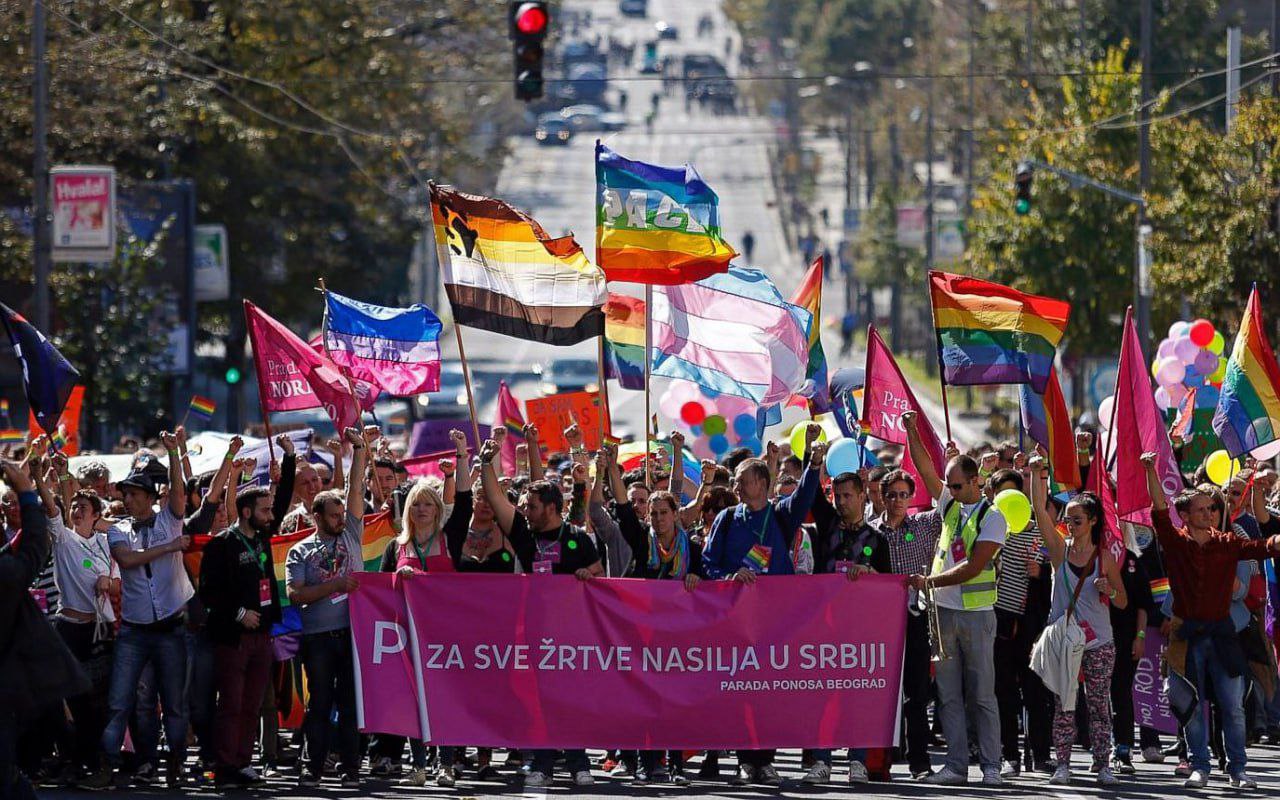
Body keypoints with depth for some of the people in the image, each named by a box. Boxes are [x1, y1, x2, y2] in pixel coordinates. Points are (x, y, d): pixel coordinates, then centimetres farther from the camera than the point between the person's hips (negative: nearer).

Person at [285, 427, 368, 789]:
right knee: (319, 704, 2)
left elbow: (356, 490, 5)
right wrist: (335, 585, -13)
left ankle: (350, 769, 4)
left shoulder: (350, 534, 12)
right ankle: (314, 768, 6)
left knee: (351, 703, 2)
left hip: (352, 631, 1)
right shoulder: (301, 552, 6)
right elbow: (295, 595, -6)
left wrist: (359, 451, -3)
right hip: (318, 636, -1)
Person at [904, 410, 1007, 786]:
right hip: (944, 612, 6)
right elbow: (925, 470, 8)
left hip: (976, 614, -6)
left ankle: (990, 766, 1)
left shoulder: (992, 518, -8)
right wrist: (911, 431, -4)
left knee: (982, 694, -1)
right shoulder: (951, 505, 10)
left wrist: (931, 581, -17)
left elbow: (973, 567, -16)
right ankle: (956, 765, 4)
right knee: (949, 694, 3)